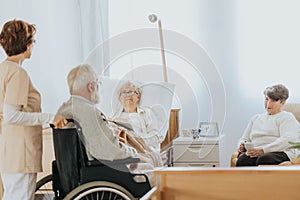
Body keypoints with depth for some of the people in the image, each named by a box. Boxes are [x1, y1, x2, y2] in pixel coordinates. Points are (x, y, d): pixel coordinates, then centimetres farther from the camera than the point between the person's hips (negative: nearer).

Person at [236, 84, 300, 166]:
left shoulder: (287, 117, 12)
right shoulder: (256, 118, 32)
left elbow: (287, 140, -6)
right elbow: (244, 138, 32)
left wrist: (263, 150, -19)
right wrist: (242, 145, 4)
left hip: (278, 152, -4)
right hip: (255, 153, 4)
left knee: (263, 159, -42)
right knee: (242, 160, -34)